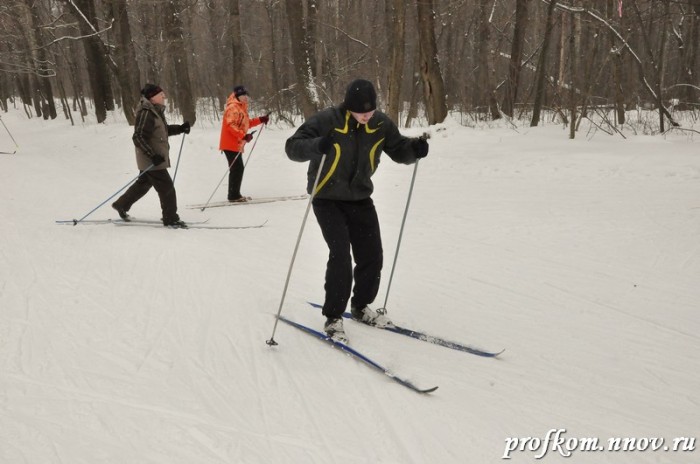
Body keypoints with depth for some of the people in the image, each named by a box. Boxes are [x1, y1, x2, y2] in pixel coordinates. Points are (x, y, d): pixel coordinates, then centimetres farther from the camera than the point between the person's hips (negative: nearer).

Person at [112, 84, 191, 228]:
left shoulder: (156, 111, 10)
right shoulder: (146, 113, -21)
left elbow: (164, 130, 22)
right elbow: (138, 137, -24)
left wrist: (180, 128, 6)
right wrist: (153, 155, -28)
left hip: (156, 158, 10)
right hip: (152, 160, -10)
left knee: (143, 184, 23)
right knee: (167, 188, -5)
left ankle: (121, 205, 38)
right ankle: (171, 219, 6)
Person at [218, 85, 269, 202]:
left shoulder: (241, 107, 18)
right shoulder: (233, 107, -14)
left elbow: (246, 123, 21)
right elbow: (230, 125, -24)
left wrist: (261, 120, 12)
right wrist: (243, 136, -30)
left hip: (236, 144, 10)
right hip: (231, 144, -10)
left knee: (238, 169, 13)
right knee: (237, 169, -9)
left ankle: (235, 195, 20)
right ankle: (233, 196, -4)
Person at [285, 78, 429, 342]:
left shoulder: (381, 124, -7)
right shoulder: (326, 121, -20)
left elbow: (399, 150, 5)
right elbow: (292, 147, -21)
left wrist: (415, 148, -19)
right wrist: (317, 146, -42)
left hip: (360, 199, 5)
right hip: (327, 198, -5)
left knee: (372, 256, 5)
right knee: (341, 253, -17)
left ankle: (361, 307, 30)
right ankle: (333, 318, -2)